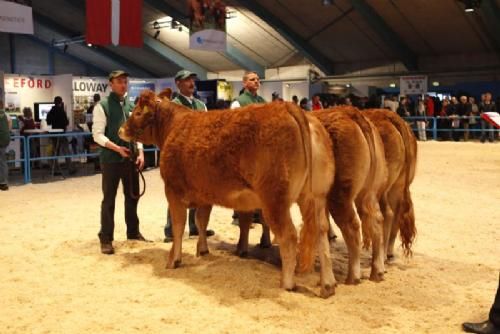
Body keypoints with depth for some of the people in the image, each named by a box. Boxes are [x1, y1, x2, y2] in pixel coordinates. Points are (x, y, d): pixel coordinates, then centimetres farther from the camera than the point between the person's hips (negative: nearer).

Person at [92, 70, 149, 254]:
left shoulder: (131, 106, 11)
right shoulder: (102, 106, -5)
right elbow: (98, 135, -9)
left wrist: (140, 153, 1)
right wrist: (117, 148, -19)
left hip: (131, 158, 5)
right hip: (111, 159, -5)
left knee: (132, 196, 13)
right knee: (109, 199, 1)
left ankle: (133, 232, 28)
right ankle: (106, 239, 8)